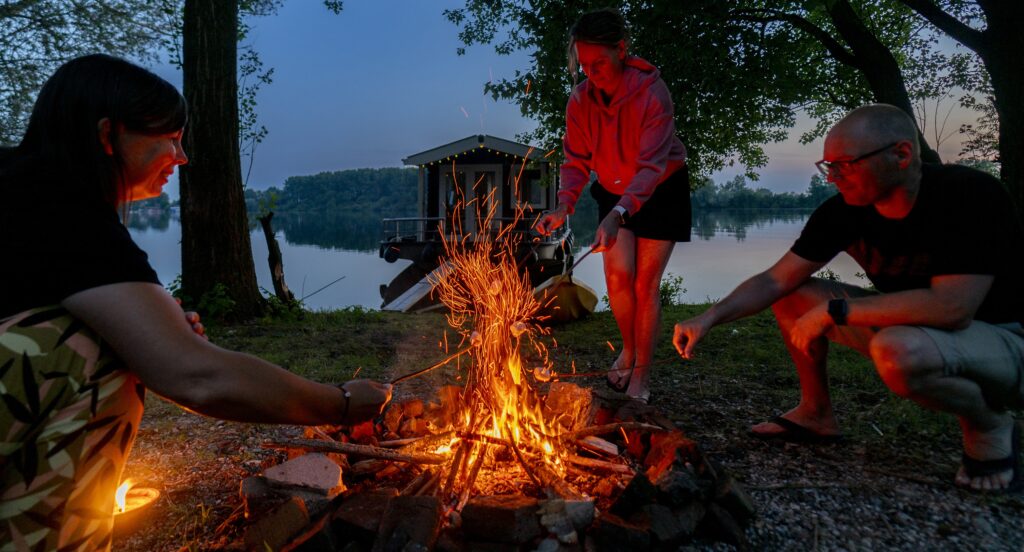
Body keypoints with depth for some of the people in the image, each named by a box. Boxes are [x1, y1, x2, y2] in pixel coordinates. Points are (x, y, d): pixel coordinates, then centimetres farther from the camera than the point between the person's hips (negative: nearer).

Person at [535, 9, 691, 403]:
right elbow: (576, 161, -9)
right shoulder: (580, 100, -13)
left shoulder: (652, 92, -27)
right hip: (614, 192, 4)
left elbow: (651, 165, -33)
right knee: (618, 274, -11)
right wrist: (564, 205, -28)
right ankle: (628, 349, 17)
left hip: (661, 191, -3)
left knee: (645, 283, -6)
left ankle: (642, 373, 9)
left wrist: (619, 214, -46)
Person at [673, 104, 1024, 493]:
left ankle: (991, 426, -6)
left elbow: (951, 307, -36)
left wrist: (834, 310, -30)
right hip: (908, 329, 6)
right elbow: (776, 281, -8)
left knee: (900, 350, -38)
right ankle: (817, 415, 12)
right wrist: (709, 318, -21)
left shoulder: (971, 195, -26)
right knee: (793, 296, -3)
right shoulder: (843, 212, -10)